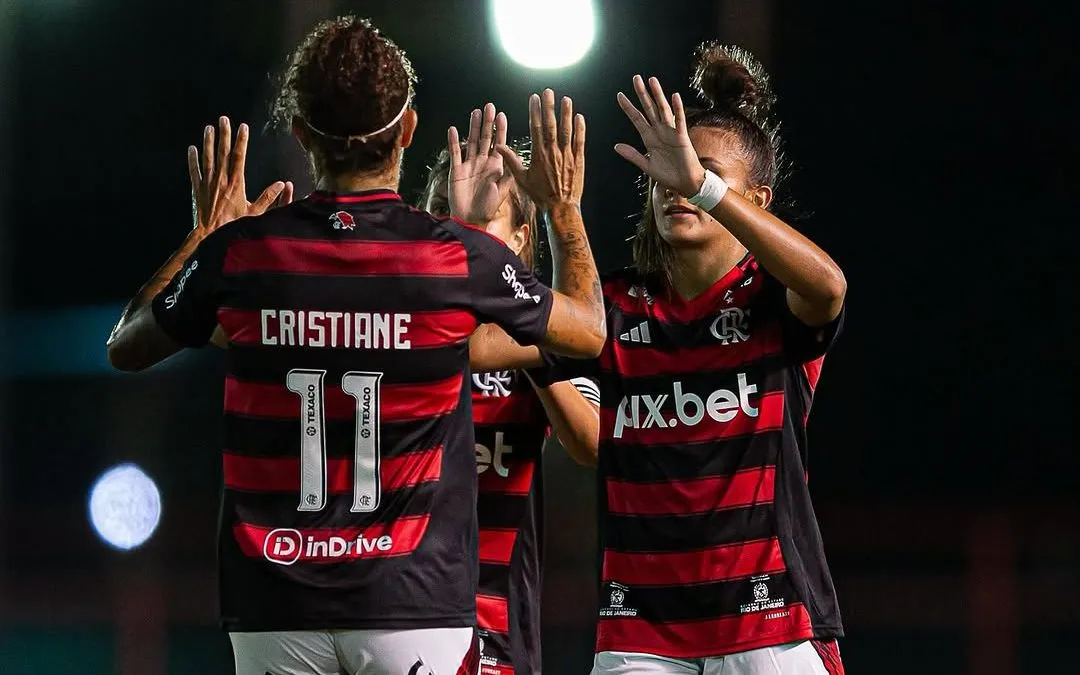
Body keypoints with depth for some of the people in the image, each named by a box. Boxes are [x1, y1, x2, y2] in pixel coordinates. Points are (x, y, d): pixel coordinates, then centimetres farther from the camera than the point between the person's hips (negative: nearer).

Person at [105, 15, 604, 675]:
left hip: (276, 611, 2)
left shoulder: (240, 249, -3)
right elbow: (588, 333, 13)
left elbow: (126, 348, 16)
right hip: (414, 598, -2)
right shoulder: (463, 255, -6)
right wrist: (565, 209, 27)